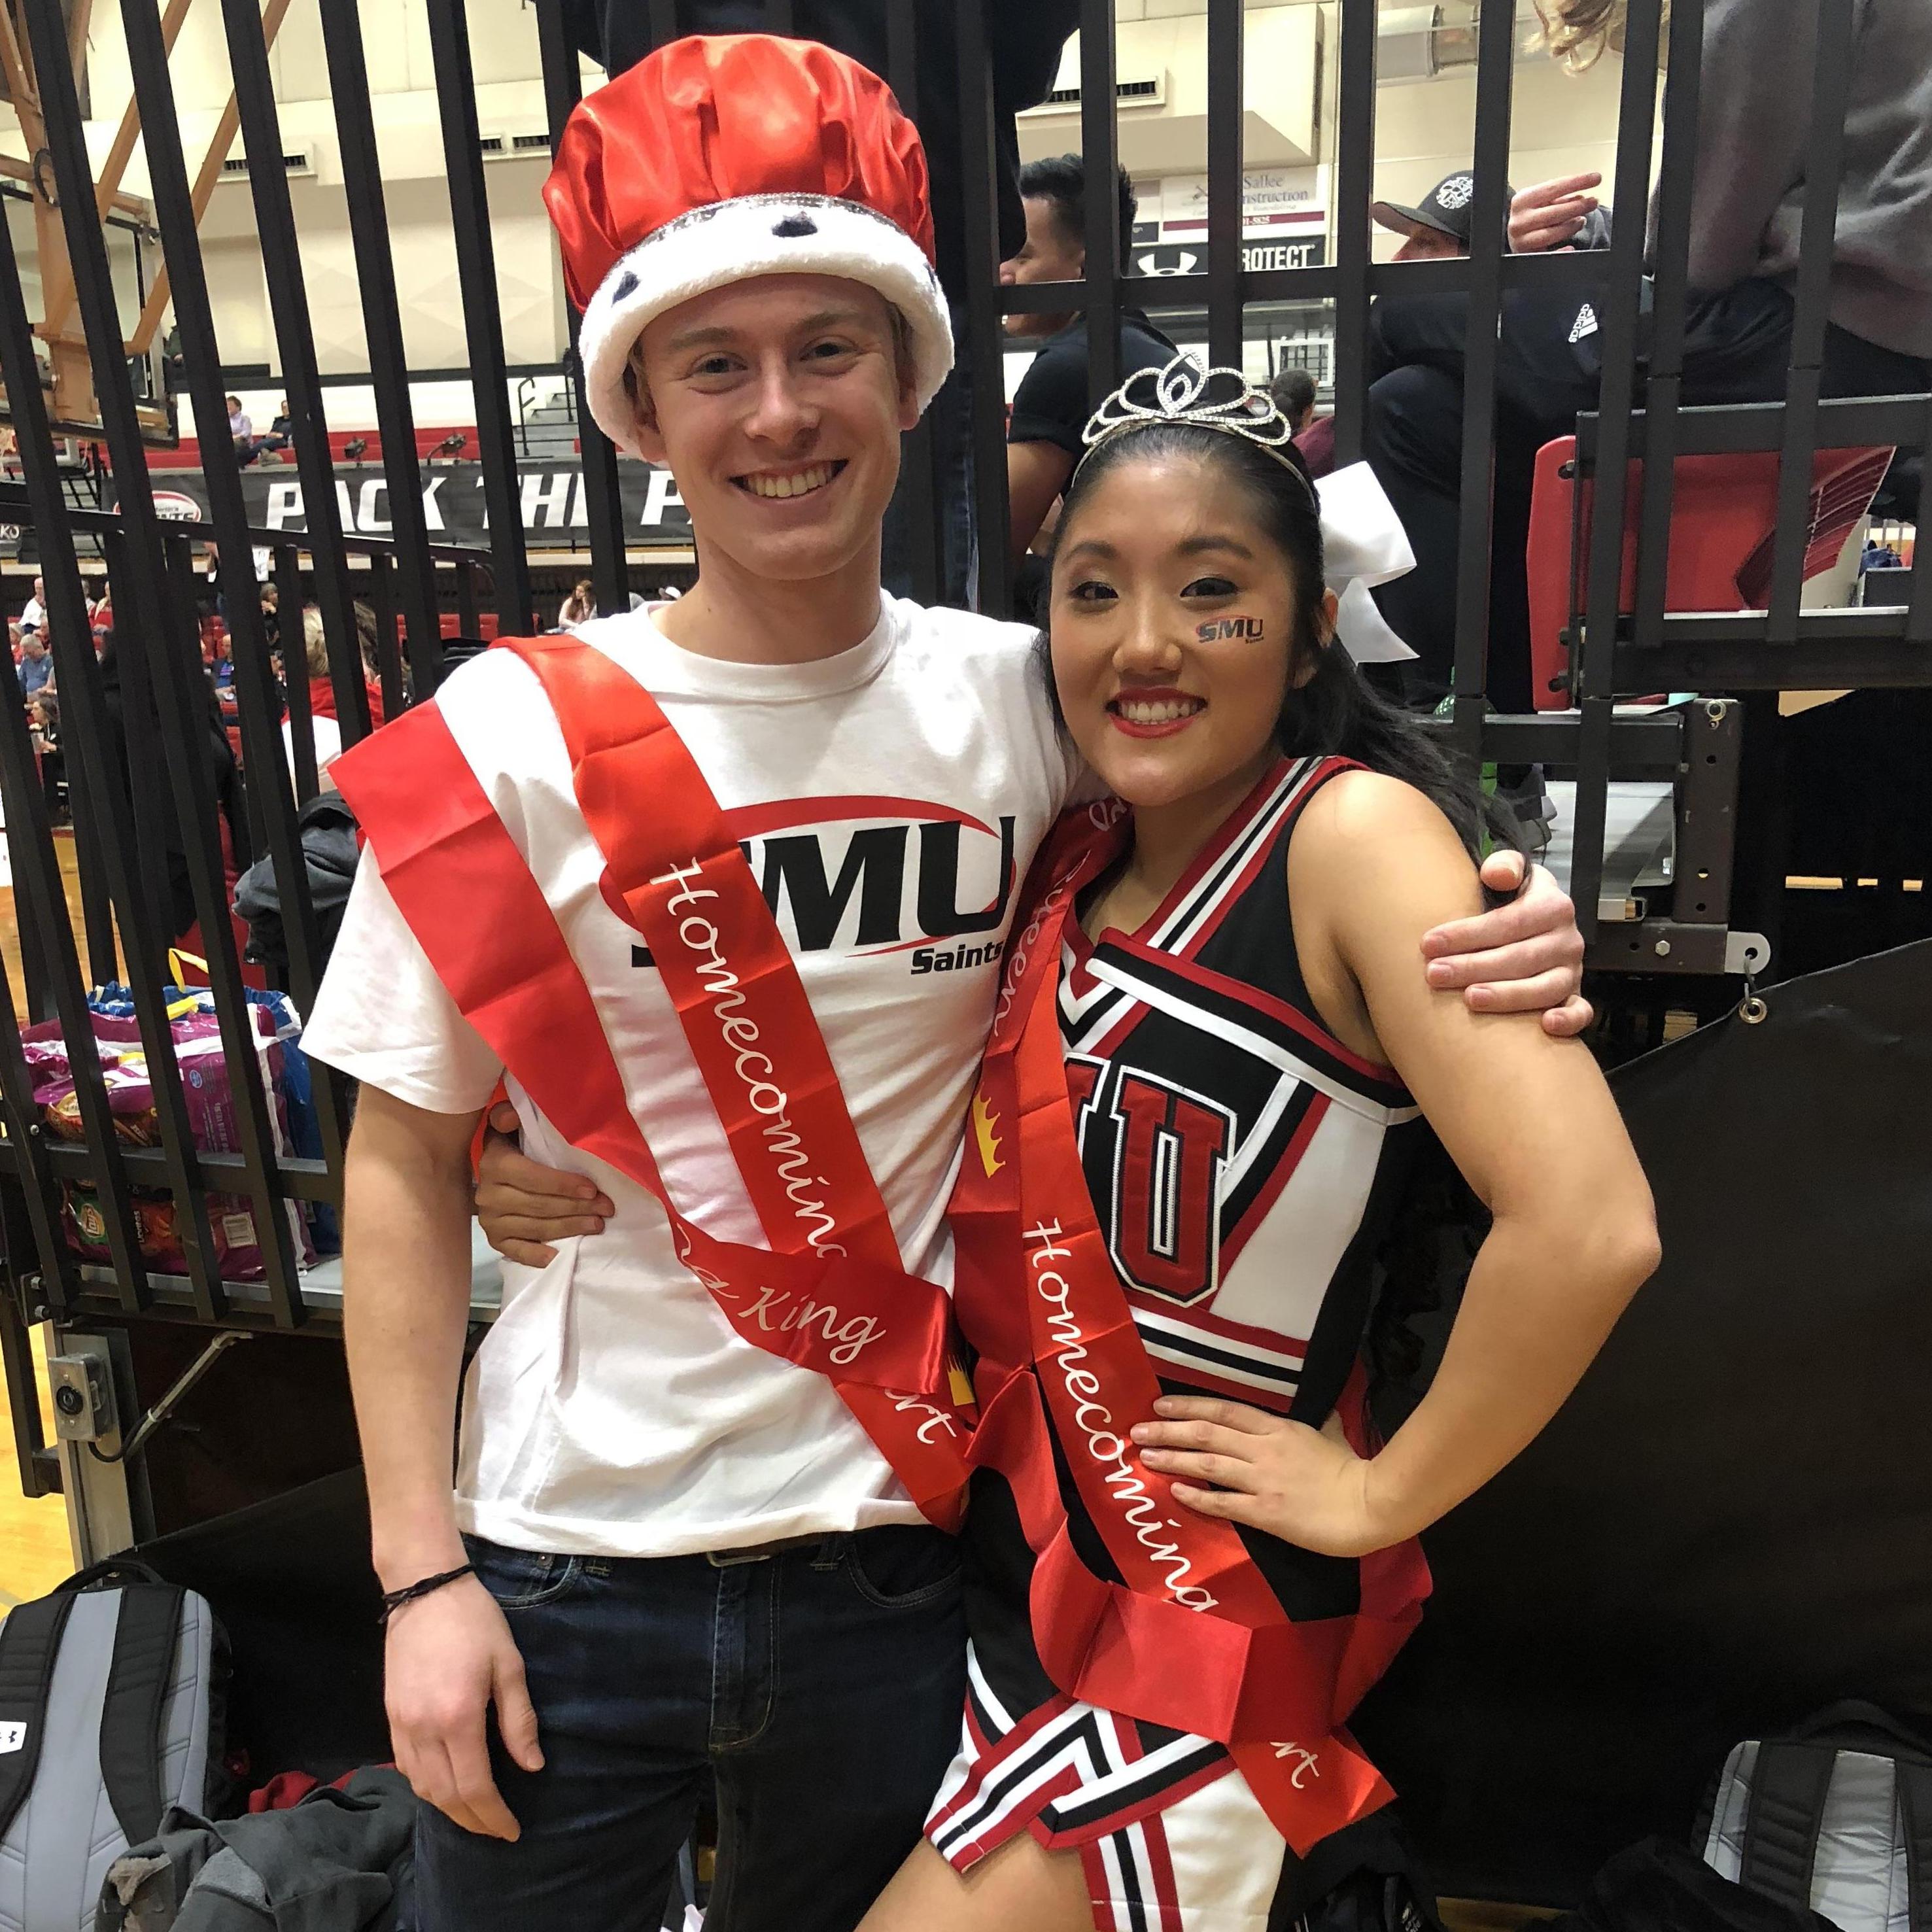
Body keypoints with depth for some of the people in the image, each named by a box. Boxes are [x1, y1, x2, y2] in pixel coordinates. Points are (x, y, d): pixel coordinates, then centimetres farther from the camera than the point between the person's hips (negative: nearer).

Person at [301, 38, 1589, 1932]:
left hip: (895, 1545, 2)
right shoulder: (511, 739, -10)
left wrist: (1498, 939, -13)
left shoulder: (1020, 701, -6)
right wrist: (420, 1571, -7)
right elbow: (401, 1167, -5)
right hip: (567, 1561, -1)